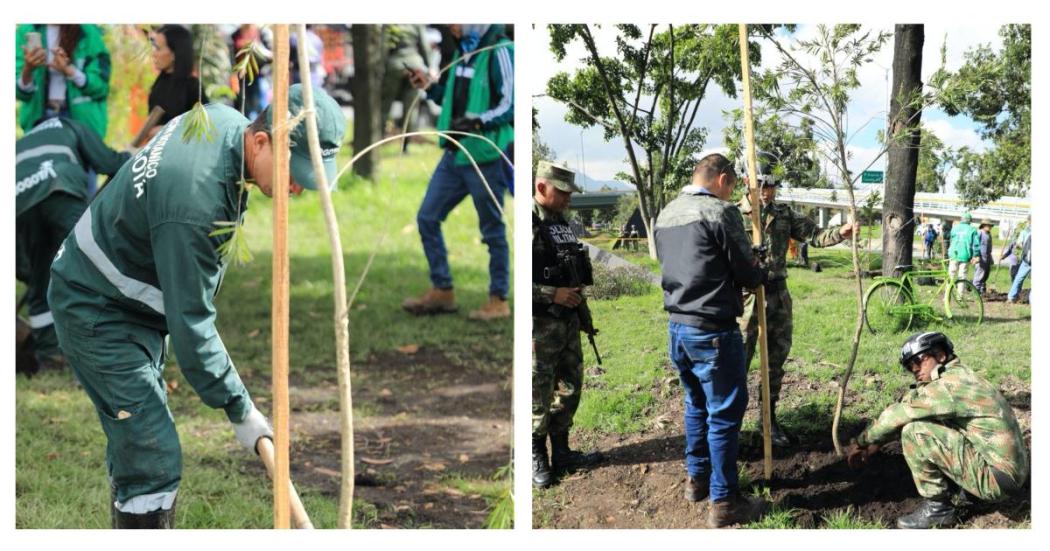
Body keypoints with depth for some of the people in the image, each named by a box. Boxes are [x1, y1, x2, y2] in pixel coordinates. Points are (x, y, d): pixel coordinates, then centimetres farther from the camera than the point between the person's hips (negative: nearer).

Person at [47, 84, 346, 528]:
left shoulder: (225, 119, -7)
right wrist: (240, 410, -21)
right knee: (153, 458, -14)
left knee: (135, 445, 18)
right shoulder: (196, 200, -36)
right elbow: (190, 325, -29)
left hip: (138, 304, 10)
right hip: (96, 312, -10)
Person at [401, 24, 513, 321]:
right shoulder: (464, 50, 14)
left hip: (485, 157, -9)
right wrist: (430, 88, 15)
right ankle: (442, 291, 20)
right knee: (427, 218, 10)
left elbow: (509, 105, -17)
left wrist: (477, 122, -29)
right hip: (455, 154, 9)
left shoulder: (500, 52, -13)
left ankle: (499, 301, 13)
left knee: (492, 229, 1)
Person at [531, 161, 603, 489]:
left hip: (568, 321, 8)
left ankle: (561, 452, 26)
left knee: (569, 389, 14)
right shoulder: (530, 224, -15)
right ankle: (536, 459, 13)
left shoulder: (562, 222, 11)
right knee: (539, 395, 1)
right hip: (540, 325, -8)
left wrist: (577, 293, 9)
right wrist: (554, 294, -21)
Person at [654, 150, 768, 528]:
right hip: (713, 329, -8)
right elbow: (748, 274, -10)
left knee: (696, 405, 23)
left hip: (677, 325, 8)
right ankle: (724, 501, 3)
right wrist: (761, 273, 14)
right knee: (725, 414, 0)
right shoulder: (720, 212, -14)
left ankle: (697, 478, 34)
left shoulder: (666, 214, 10)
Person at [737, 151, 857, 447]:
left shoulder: (784, 214, 7)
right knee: (738, 362, -1)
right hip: (745, 298, -5)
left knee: (776, 362, 12)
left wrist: (840, 233, -13)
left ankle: (770, 418, 24)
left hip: (778, 296, 5)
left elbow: (814, 234, 4)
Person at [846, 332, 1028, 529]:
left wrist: (861, 442, 1)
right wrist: (875, 444, 18)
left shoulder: (950, 384, -16)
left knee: (914, 432, -15)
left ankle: (938, 507, -5)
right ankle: (972, 489, 18)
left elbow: (898, 415, -12)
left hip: (997, 477, -10)